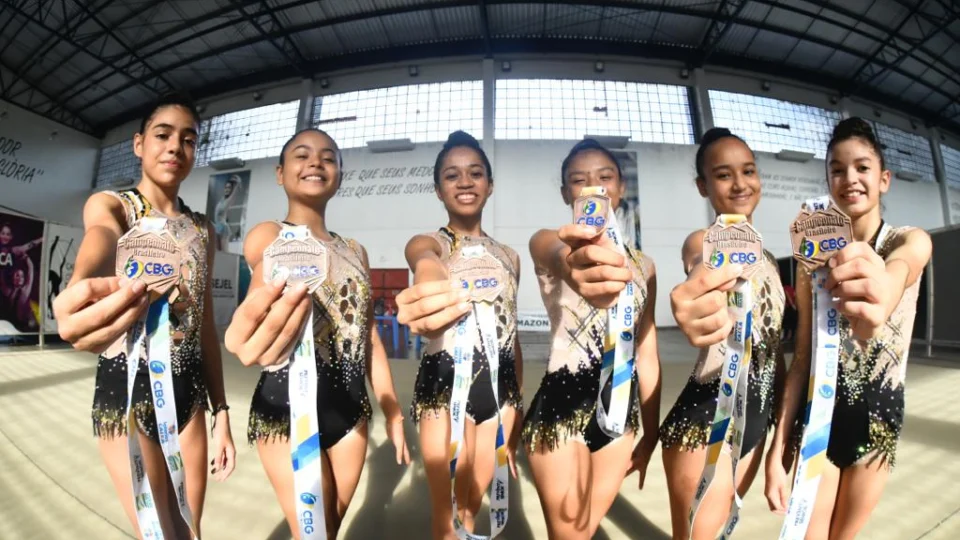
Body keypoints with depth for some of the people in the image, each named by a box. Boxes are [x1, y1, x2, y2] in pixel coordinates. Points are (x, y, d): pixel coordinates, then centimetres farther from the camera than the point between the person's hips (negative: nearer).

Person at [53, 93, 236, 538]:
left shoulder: (202, 229, 9)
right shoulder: (109, 205, -2)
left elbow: (206, 326, 8)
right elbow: (101, 242, -29)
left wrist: (221, 411, 6)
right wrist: (82, 291, -54)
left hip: (189, 390, 4)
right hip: (126, 386, -4)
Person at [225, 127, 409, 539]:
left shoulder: (355, 251, 9)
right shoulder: (268, 235, -5)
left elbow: (370, 335, 9)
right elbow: (269, 274, -30)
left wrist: (393, 412, 7)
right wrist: (274, 287, -54)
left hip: (351, 405, 5)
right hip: (288, 404, -5)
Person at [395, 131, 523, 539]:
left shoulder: (509, 256, 10)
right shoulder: (427, 243, -3)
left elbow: (512, 333, 14)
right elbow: (427, 265, -30)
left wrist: (518, 410, 16)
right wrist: (428, 299, -55)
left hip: (500, 388, 4)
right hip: (446, 385, -4)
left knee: (473, 507, 19)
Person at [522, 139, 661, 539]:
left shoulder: (642, 265, 9)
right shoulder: (548, 243, -7)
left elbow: (647, 352, 12)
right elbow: (561, 259, -34)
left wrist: (651, 433, 15)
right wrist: (575, 266, -58)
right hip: (562, 407, -5)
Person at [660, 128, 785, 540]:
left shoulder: (766, 258, 11)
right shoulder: (702, 243, -13)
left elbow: (774, 343, 16)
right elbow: (708, 272, -39)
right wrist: (701, 317, -62)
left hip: (758, 417, 8)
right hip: (706, 417, -7)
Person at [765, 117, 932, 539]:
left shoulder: (910, 241, -7)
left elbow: (897, 271, -36)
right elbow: (802, 358, -6)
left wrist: (878, 301, -61)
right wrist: (776, 452, -10)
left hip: (879, 413, 0)